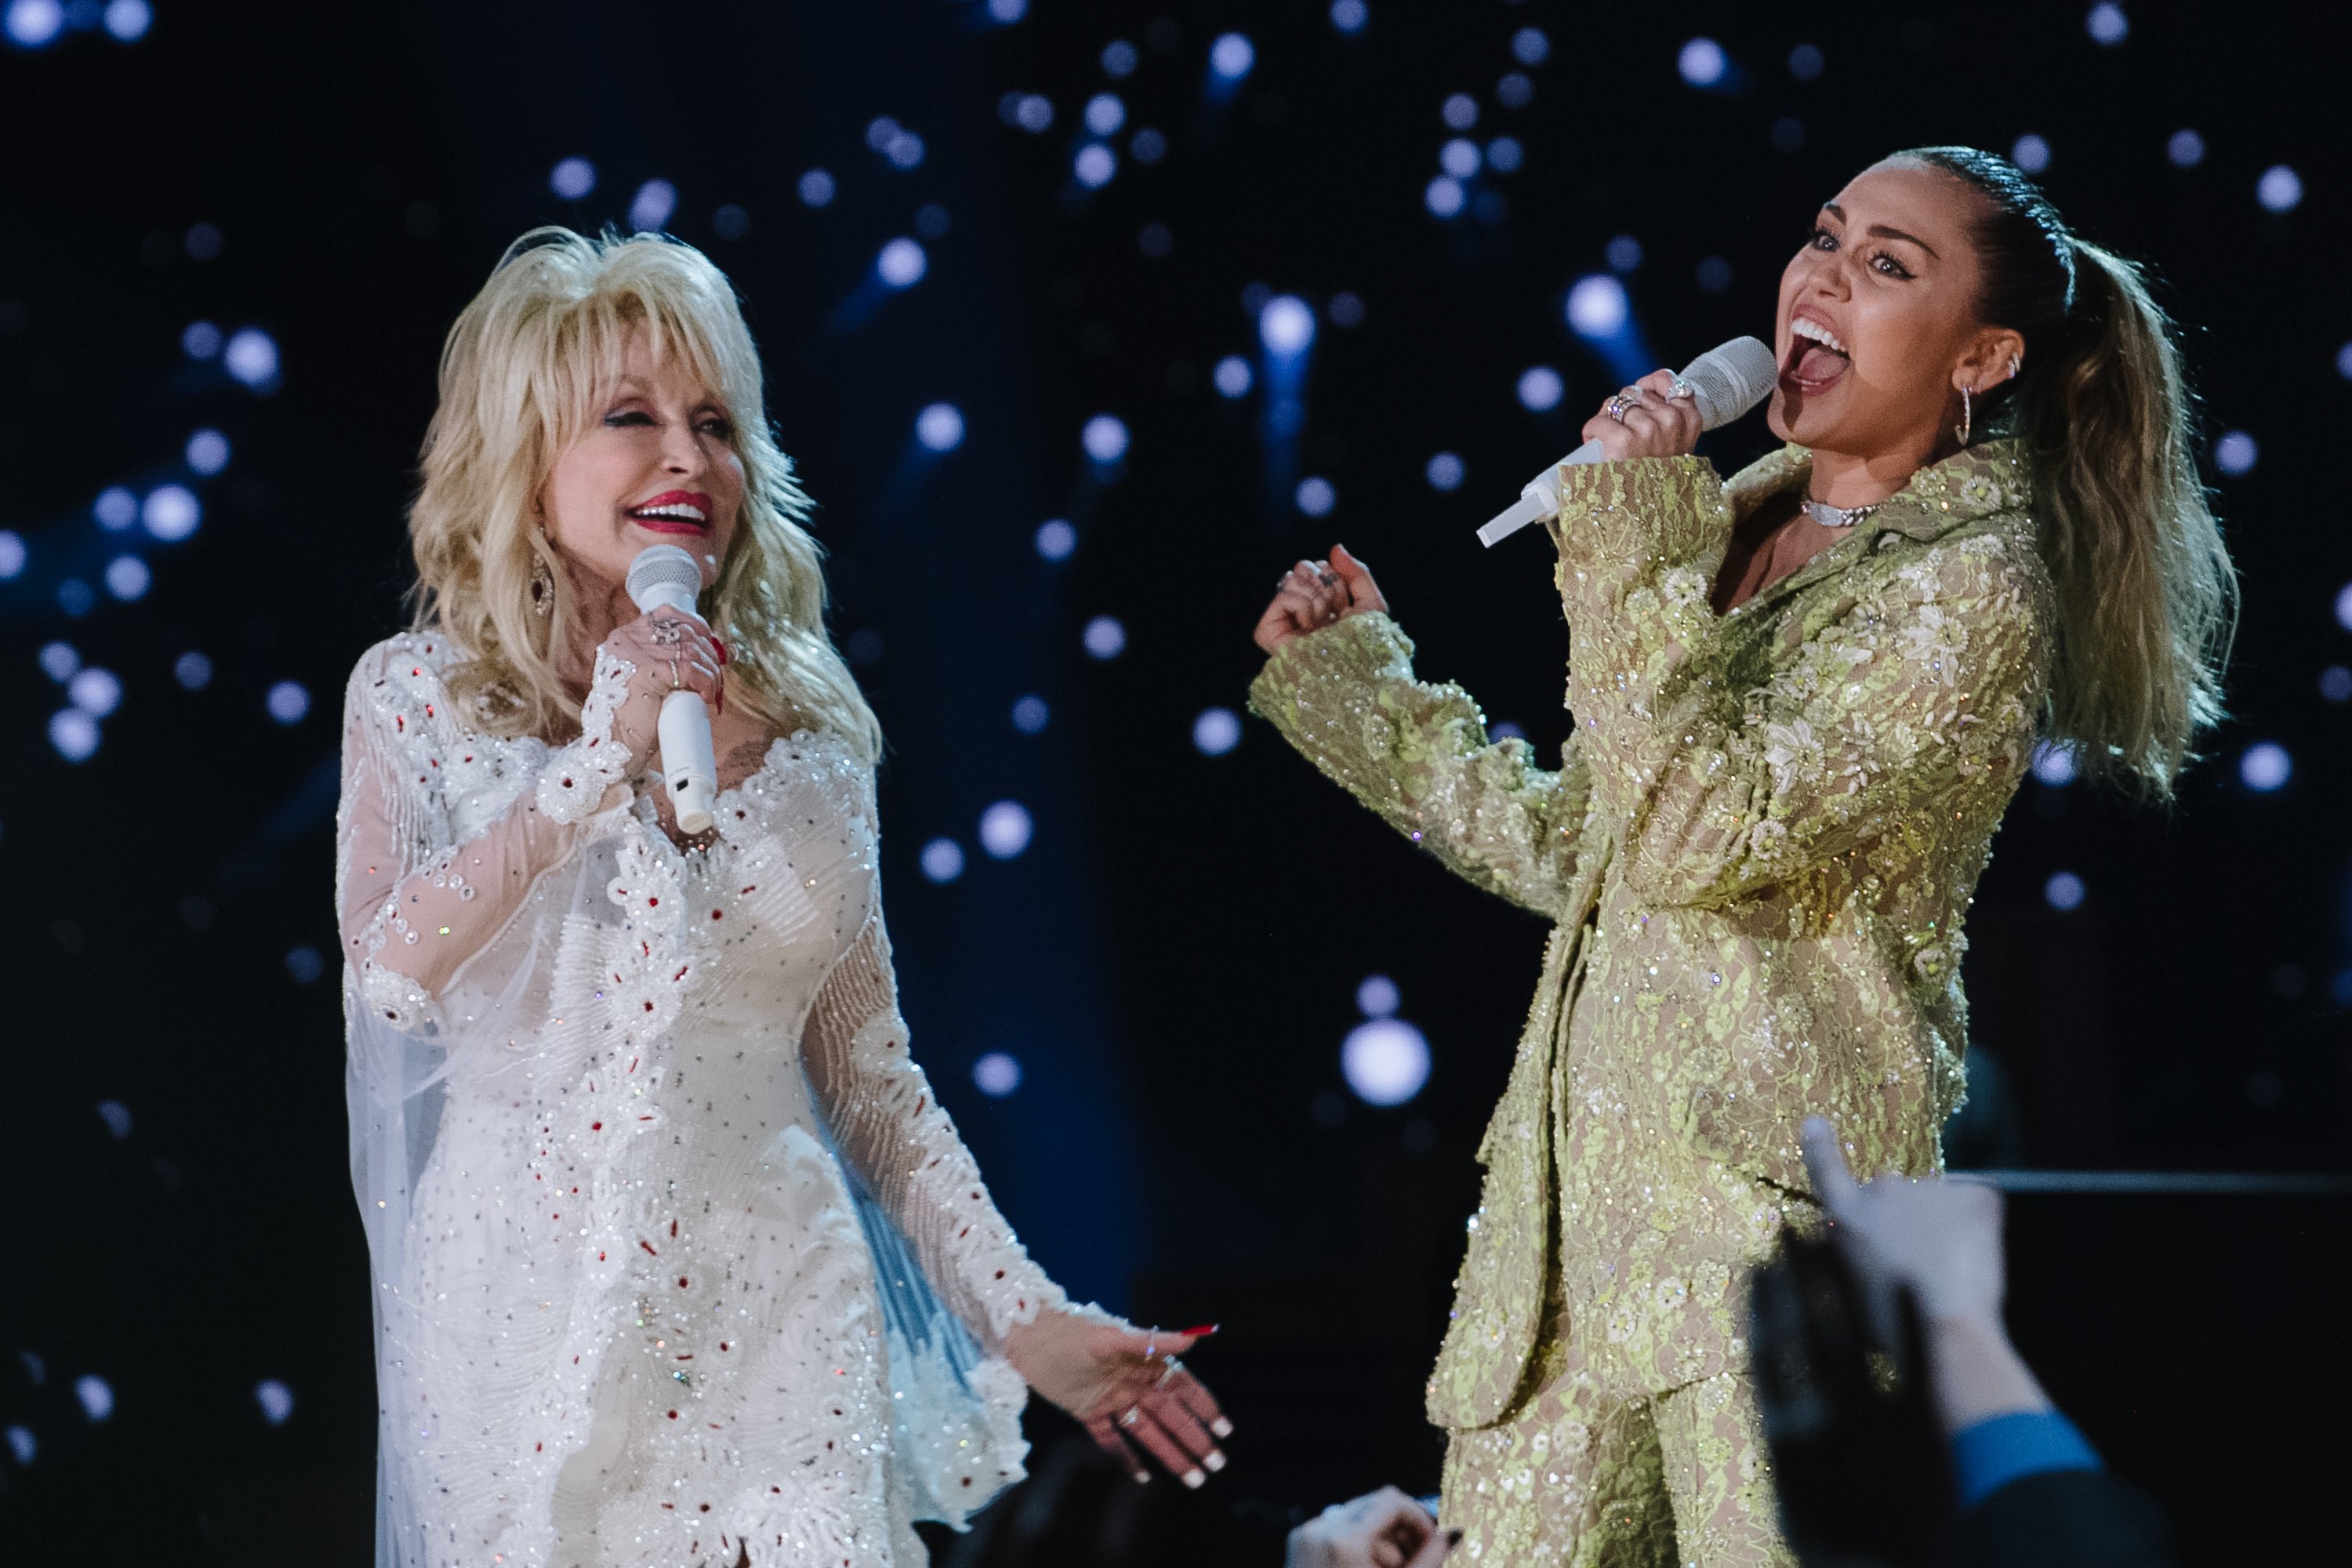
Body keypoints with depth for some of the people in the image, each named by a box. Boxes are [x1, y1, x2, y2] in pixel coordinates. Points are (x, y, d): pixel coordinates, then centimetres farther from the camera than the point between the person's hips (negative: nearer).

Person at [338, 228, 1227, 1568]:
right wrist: (601, 760, -17)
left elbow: (869, 1072, 10)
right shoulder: (420, 699, 1)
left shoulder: (811, 727, 7)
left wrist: (1025, 1317, 4)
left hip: (778, 1322, 2)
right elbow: (389, 977, -15)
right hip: (530, 1329, -2)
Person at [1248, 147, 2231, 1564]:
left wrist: (1632, 541, -16)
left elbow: (1703, 837, -20)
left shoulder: (1972, 591, -8)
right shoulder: (1730, 518, 15)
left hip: (1773, 1182, -7)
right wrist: (1355, 681, 20)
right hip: (1593, 1158, 7)